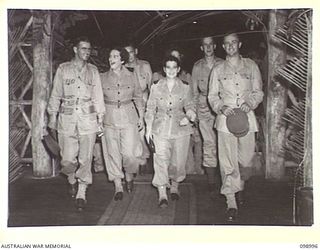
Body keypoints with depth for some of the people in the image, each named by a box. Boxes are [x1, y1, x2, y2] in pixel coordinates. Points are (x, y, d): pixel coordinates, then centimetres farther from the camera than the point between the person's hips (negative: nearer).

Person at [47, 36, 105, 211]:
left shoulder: (93, 71, 10)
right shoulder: (63, 69, 6)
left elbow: (98, 96, 12)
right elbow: (55, 95, 9)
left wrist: (100, 118, 8)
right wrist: (53, 116, 6)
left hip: (88, 119, 1)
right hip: (67, 118, -1)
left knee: (85, 159, -2)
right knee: (67, 160, 0)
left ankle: (81, 193, 10)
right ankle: (72, 180, 32)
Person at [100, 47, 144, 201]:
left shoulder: (132, 77, 4)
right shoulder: (103, 78, 4)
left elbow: (138, 97, 12)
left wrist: (141, 116, 9)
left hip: (129, 117, -1)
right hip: (110, 119, 1)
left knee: (129, 153, -8)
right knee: (113, 153, 2)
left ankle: (129, 176, 23)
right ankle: (118, 186, 13)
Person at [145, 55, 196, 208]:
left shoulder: (185, 88, 3)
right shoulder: (156, 87, 3)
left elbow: (190, 107, 8)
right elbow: (150, 109, 6)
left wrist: (188, 117, -15)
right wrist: (148, 129, 2)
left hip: (180, 129, 1)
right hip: (161, 129, -1)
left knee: (178, 161, 8)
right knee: (161, 160, -12)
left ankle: (174, 187, 32)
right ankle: (162, 194, -11)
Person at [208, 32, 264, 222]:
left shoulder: (251, 66, 10)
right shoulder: (218, 70, 11)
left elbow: (258, 92, 11)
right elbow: (212, 96, 10)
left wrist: (250, 103, -9)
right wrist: (222, 107, -9)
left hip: (246, 117, 1)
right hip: (226, 118, 0)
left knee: (246, 159, 3)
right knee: (228, 161, -4)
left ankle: (239, 185, 34)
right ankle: (231, 201, 1)